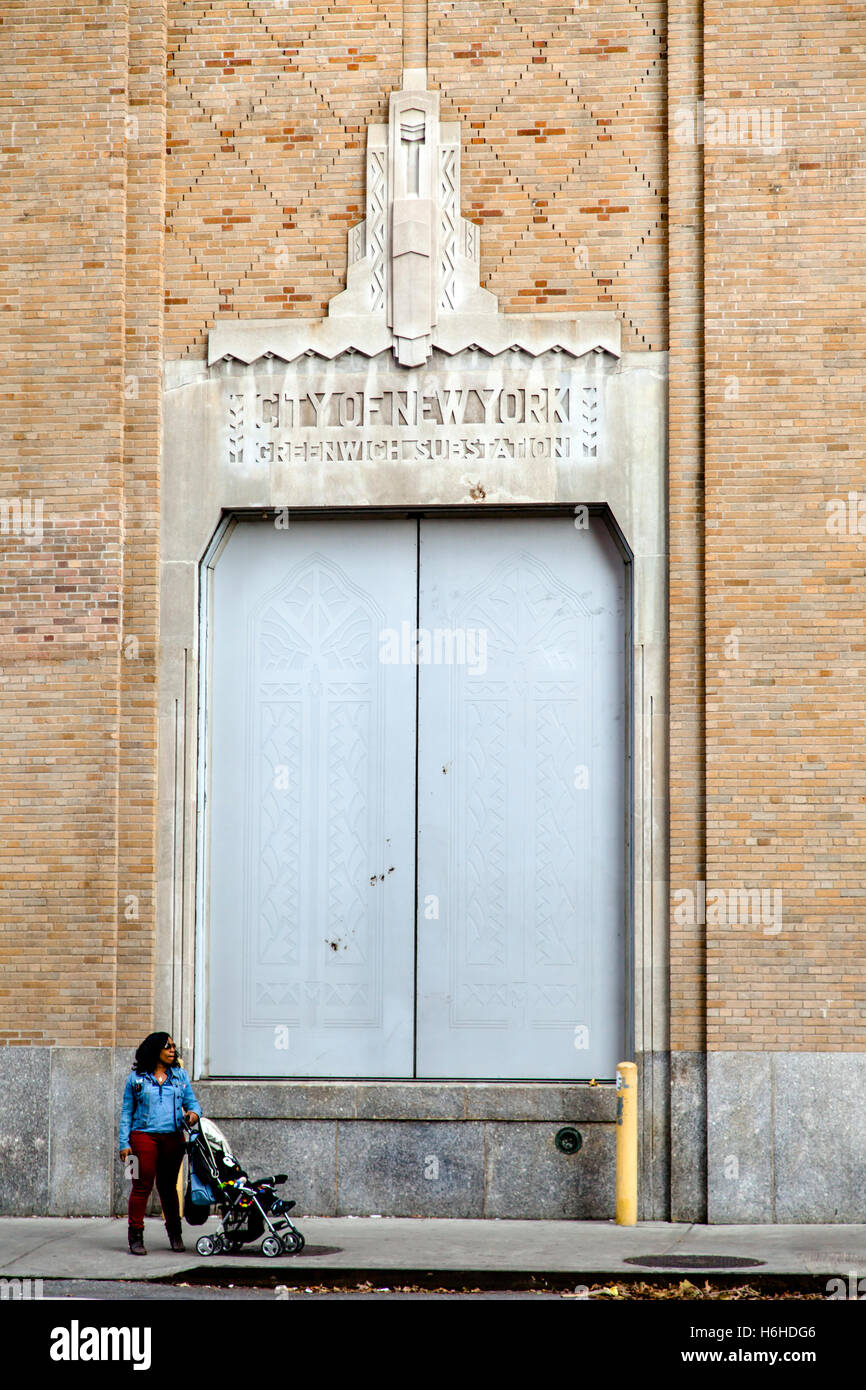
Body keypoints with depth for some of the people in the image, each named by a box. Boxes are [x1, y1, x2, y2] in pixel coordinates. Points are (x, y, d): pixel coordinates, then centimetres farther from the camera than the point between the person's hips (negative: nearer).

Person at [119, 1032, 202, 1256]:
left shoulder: (180, 1075, 13)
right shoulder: (136, 1078, 6)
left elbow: (192, 1101, 14)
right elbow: (126, 1112, 7)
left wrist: (193, 1113, -10)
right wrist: (124, 1143, 0)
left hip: (173, 1138, 2)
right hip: (144, 1136, -2)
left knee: (168, 1186, 9)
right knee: (142, 1185, -7)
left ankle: (174, 1233, 23)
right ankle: (136, 1236, -2)